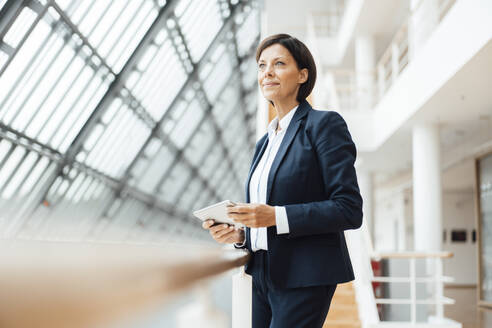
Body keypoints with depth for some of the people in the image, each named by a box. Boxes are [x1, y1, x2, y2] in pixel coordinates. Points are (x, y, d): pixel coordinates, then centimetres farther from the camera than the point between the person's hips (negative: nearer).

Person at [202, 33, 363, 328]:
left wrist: (276, 216, -21)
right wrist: (239, 235, 0)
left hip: (304, 279, -7)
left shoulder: (324, 124, -6)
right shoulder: (266, 141, 17)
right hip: (265, 276, 7)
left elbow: (349, 210, -13)